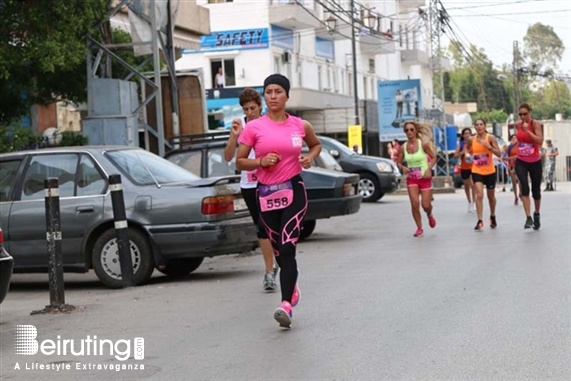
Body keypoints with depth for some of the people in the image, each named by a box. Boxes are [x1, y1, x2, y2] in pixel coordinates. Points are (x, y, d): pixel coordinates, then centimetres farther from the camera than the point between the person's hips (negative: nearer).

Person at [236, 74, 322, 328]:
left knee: (287, 248, -15)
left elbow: (316, 144, 22)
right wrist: (260, 162, -15)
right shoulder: (254, 128, -1)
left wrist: (310, 157, 1)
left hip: (294, 191, -2)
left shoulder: (300, 126, 2)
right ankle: (292, 286, 40)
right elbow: (239, 162, 4)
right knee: (279, 249, 11)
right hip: (266, 193, 2)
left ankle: (286, 305, -22)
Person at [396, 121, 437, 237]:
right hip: (411, 179, 2)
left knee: (426, 205, -1)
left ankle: (430, 216, 37)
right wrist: (402, 167, -13)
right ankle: (419, 228, 5)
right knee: (415, 204, -12)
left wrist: (429, 169, -16)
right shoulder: (403, 147, -1)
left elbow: (433, 157, -1)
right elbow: (398, 162, 9)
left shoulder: (423, 144, -9)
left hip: (425, 177, -2)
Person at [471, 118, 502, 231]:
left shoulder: (491, 138, -8)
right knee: (479, 195, -17)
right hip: (477, 171, 1)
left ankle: (493, 217, 39)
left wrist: (488, 146, -26)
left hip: (490, 171, -1)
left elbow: (499, 154, -14)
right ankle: (480, 221, -17)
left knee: (491, 196, 16)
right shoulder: (472, 139, 0)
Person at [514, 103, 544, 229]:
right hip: (521, 162, 2)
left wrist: (527, 130, -29)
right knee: (524, 187, -19)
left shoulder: (535, 124, -13)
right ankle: (528, 218, -20)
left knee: (536, 190, 9)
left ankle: (536, 215, 34)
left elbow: (540, 141, -26)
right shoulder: (518, 125, 1)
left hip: (535, 162, -2)